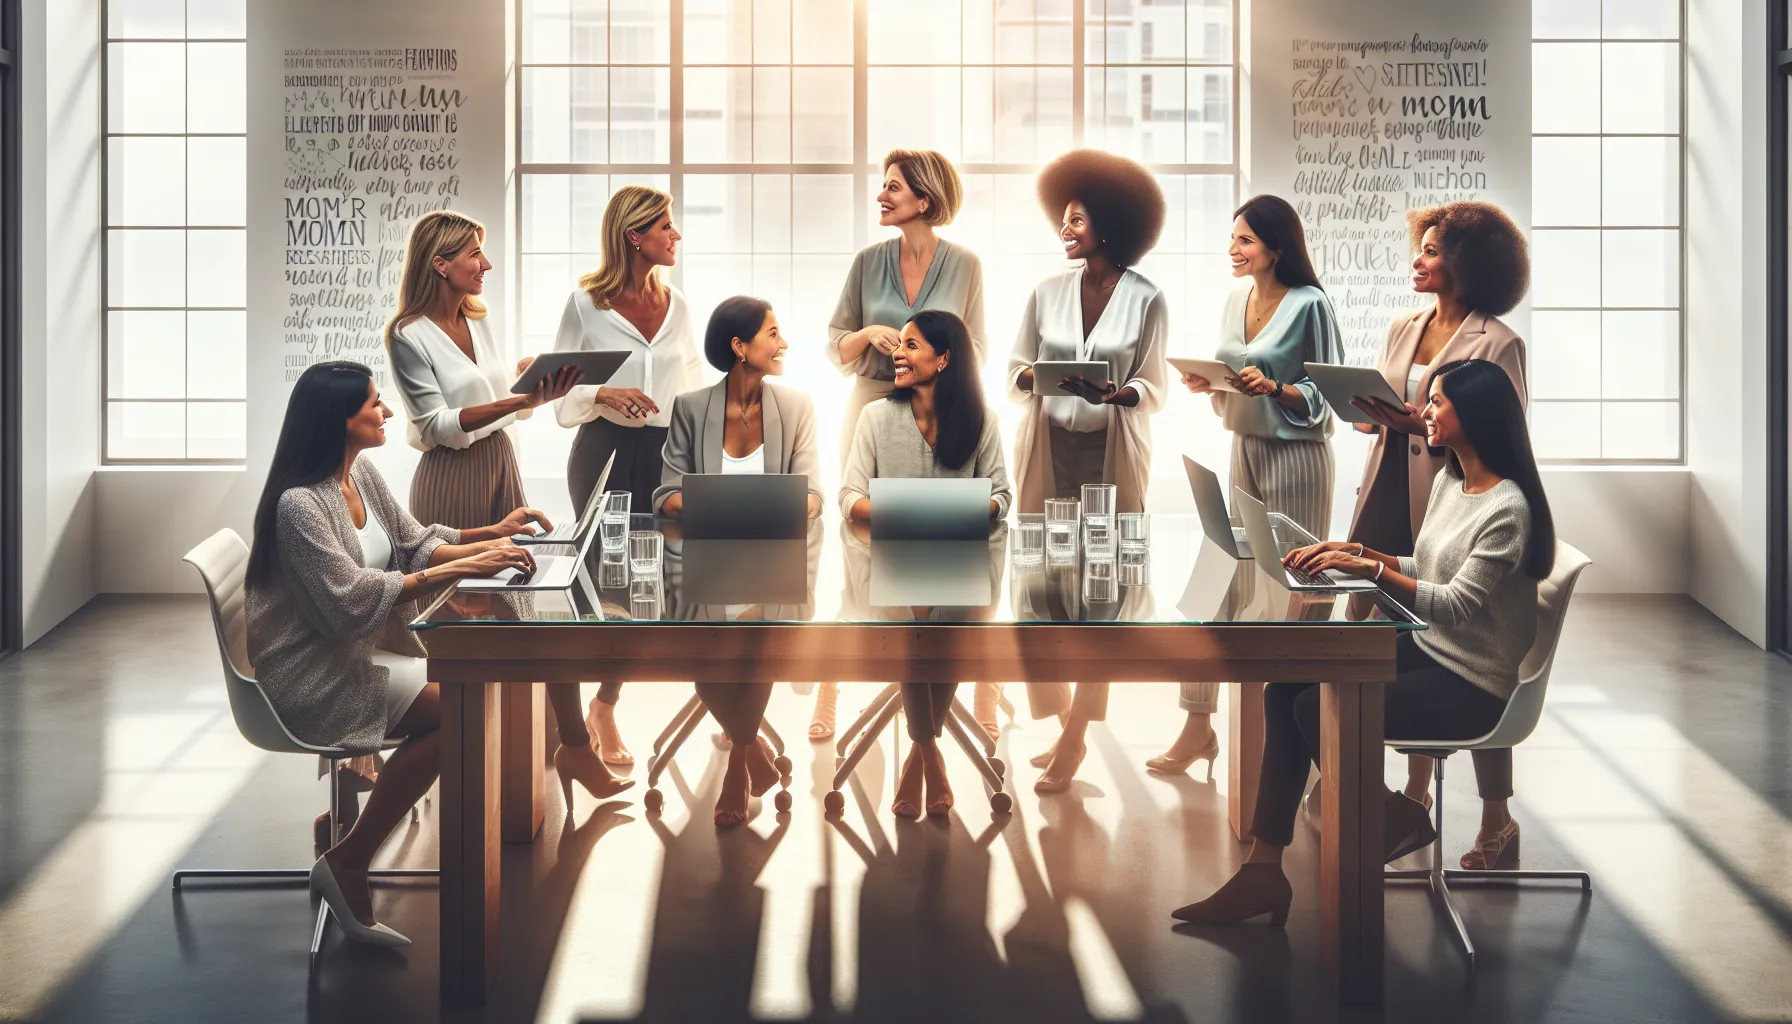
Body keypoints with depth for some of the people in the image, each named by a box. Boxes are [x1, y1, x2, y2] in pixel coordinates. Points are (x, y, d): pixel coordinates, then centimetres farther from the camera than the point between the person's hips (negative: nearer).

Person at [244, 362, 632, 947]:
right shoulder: (299, 504, -20)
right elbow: (352, 600, -27)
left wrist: (491, 537, -5)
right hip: (312, 678, -9)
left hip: (355, 654, 9)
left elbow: (413, 545, 11)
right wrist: (457, 570, -28)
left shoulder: (360, 475, 8)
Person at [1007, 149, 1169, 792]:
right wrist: (1029, 378, -14)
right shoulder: (1047, 294, 6)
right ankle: (1063, 724, 19)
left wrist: (1119, 392, -21)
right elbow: (1014, 372, 9)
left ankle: (1072, 741, 4)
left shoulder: (1146, 300, -3)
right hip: (1047, 454, 3)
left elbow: (1155, 389, 0)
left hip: (1111, 457, -3)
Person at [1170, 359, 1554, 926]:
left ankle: (1392, 817, 4)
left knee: (1318, 709, -23)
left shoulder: (1507, 511, -19)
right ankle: (1262, 870, -13)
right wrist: (1358, 552, 2)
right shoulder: (1448, 481, 10)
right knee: (1283, 692, -10)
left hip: (1472, 686, -9)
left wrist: (1371, 570, -31)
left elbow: (1456, 606, -24)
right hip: (1426, 651, 9)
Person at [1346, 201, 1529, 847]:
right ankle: (1416, 790, 23)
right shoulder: (1402, 331, 15)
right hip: (1390, 503, 6)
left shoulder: (1498, 344, -6)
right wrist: (1371, 415, -1)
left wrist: (1419, 424, -20)